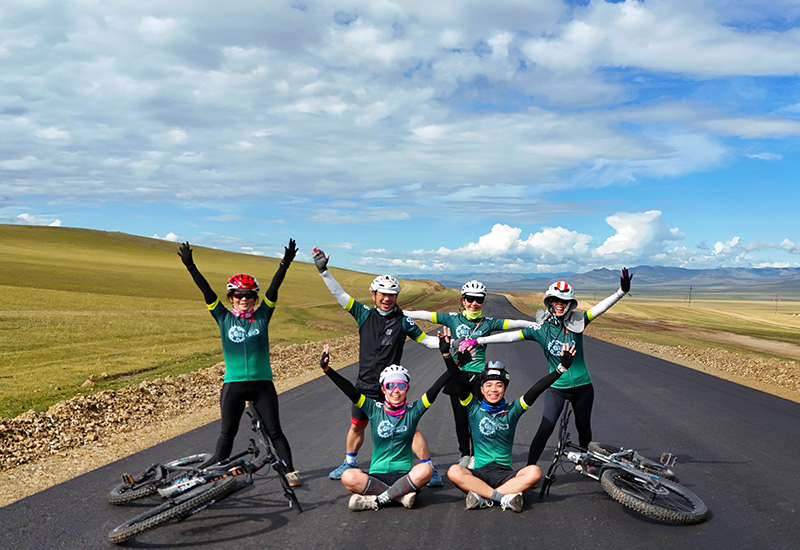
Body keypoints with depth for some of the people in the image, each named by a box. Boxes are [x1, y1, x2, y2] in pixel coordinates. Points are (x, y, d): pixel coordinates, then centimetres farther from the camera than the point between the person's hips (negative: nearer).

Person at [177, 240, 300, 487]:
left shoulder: (262, 316, 4)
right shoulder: (224, 318, 4)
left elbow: (273, 290, -7)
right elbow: (207, 292, -4)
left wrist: (285, 265, -19)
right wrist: (191, 267, -11)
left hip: (262, 383, 0)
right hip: (233, 384, 0)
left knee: (274, 431, 3)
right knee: (227, 432, 9)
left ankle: (290, 470, 11)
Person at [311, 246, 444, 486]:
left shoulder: (402, 320, -4)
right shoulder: (365, 314, 1)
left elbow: (425, 340, 0)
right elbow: (340, 294, 1)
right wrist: (323, 270, -4)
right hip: (365, 385, 3)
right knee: (356, 426, 18)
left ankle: (429, 469, 5)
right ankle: (349, 463, 40)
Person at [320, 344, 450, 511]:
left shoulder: (413, 411, 4)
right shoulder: (375, 409, 5)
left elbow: (433, 391, -5)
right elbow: (351, 391, -5)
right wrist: (327, 369, -14)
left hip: (404, 475, 0)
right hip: (377, 476, 0)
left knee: (425, 470, -33)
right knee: (348, 477, -29)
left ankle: (377, 500, -22)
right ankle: (400, 494, -19)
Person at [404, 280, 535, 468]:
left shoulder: (488, 323, 2)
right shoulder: (454, 319, 3)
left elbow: (514, 323, -1)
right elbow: (426, 315, 1)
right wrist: (400, 313, -1)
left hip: (478, 374, -1)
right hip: (458, 374, 1)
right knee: (460, 418, 7)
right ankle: (465, 455, 23)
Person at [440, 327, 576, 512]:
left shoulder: (512, 411, 7)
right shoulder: (474, 409, 5)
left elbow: (536, 390, -2)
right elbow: (458, 381, -6)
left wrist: (562, 367, -10)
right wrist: (446, 353, -16)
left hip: (505, 474, 1)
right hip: (479, 473, -1)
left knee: (534, 472, -29)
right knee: (454, 472, -32)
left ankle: (483, 497, -29)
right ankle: (504, 497, -31)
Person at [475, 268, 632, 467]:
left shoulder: (577, 322, -6)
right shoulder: (541, 328, -7)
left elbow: (601, 307, -16)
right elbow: (510, 336, -10)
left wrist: (622, 291, -32)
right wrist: (478, 340, -14)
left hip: (582, 386, 1)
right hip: (556, 388, -1)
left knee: (583, 428, 15)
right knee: (546, 428, -10)